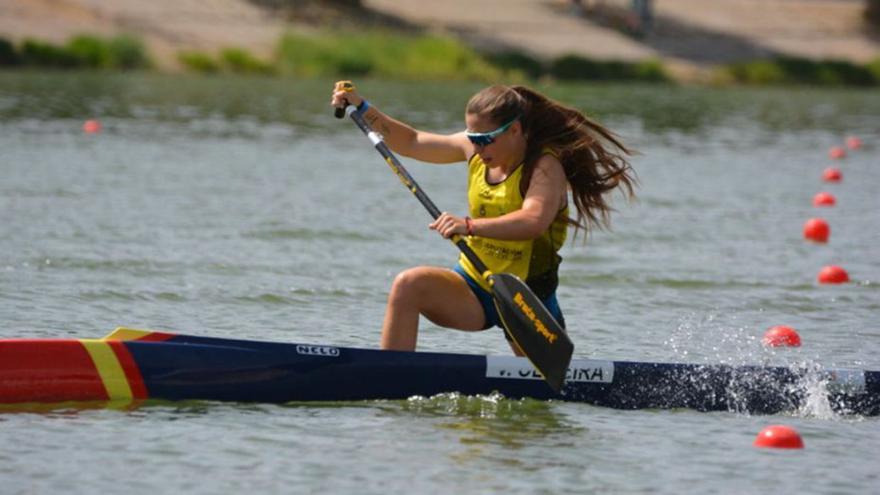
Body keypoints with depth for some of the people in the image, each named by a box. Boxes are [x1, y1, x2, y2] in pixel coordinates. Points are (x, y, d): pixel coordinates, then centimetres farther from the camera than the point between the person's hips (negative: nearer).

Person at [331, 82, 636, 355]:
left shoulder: (545, 166, -20)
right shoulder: (475, 151, -1)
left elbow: (534, 221, -40)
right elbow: (411, 143, 12)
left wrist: (470, 226, -53)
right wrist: (362, 109, 3)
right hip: (474, 287, 5)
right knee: (408, 286, -23)